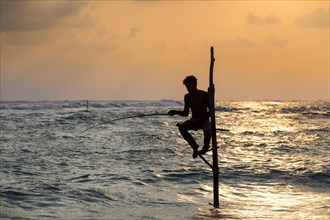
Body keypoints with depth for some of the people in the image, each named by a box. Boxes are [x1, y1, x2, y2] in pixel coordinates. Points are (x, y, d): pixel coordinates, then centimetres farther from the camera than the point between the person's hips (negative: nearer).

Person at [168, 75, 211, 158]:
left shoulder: (204, 95, -8)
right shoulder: (187, 97, 7)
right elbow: (186, 113, 14)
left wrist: (202, 119, -22)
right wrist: (176, 112, -5)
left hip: (204, 120, -4)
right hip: (193, 120, 4)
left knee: (207, 130, -37)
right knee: (181, 128, -26)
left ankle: (205, 147, -3)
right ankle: (194, 147, -8)